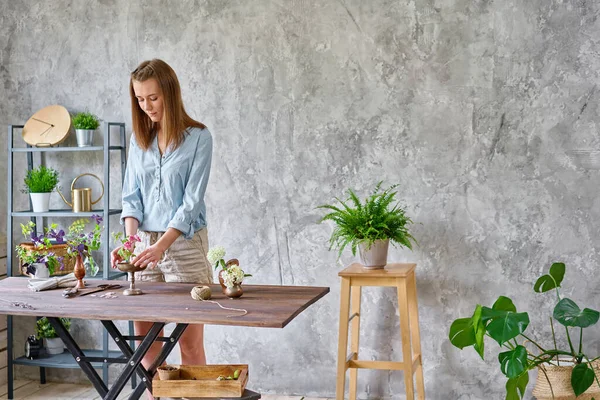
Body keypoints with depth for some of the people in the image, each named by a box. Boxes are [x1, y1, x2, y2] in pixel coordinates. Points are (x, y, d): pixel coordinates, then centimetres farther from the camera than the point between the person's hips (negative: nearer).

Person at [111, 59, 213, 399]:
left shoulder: (198, 138, -7)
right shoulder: (140, 139, 9)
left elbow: (192, 202, -12)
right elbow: (132, 196, 6)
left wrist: (161, 246, -22)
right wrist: (130, 238, -12)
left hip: (184, 243, -5)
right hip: (145, 243, 5)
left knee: (190, 342, -2)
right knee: (145, 337, 8)